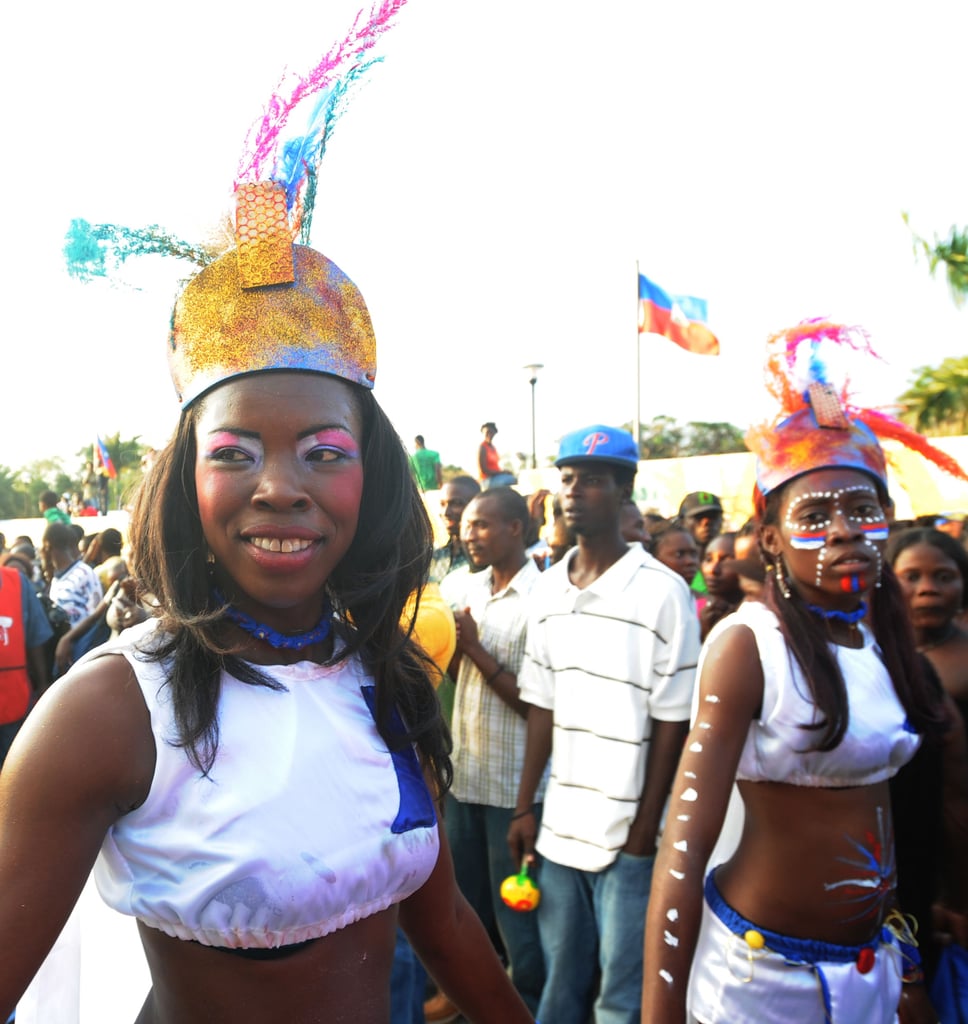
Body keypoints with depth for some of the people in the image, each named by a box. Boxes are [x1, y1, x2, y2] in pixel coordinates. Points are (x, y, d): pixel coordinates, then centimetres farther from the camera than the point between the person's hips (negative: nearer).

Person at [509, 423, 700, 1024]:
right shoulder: (548, 588, 5)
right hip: (560, 827, 5)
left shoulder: (663, 592, -11)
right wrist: (526, 807, 6)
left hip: (628, 836, -4)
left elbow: (671, 723, -9)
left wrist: (643, 834, -8)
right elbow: (542, 707, 8)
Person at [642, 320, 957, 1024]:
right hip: (762, 967, -6)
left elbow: (879, 797, 11)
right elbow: (684, 846, -23)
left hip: (873, 962, 6)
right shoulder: (747, 644, -21)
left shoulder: (887, 639, 0)